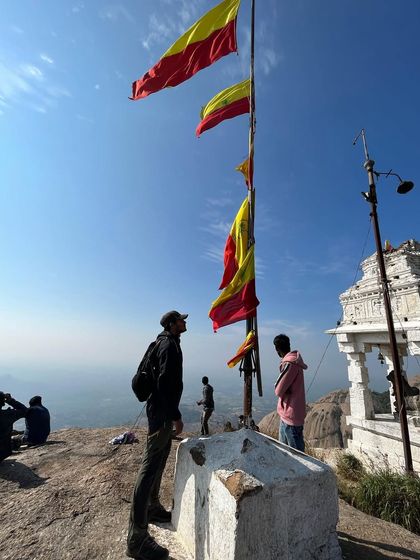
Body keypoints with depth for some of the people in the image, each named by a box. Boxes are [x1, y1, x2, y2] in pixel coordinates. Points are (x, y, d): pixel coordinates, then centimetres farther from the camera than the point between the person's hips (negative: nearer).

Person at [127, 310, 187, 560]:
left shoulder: (167, 342, 14)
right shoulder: (170, 344, -17)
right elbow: (164, 383, -25)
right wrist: (175, 416, -20)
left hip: (162, 410, 11)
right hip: (162, 412, -11)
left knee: (159, 461, 23)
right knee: (150, 467, -5)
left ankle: (153, 508, 40)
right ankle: (137, 539, 5)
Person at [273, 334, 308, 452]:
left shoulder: (290, 364, -23)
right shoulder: (293, 361, 7)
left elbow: (278, 390, -20)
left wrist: (277, 389, -2)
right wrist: (280, 389, -5)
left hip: (291, 415, -9)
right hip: (286, 414, 9)